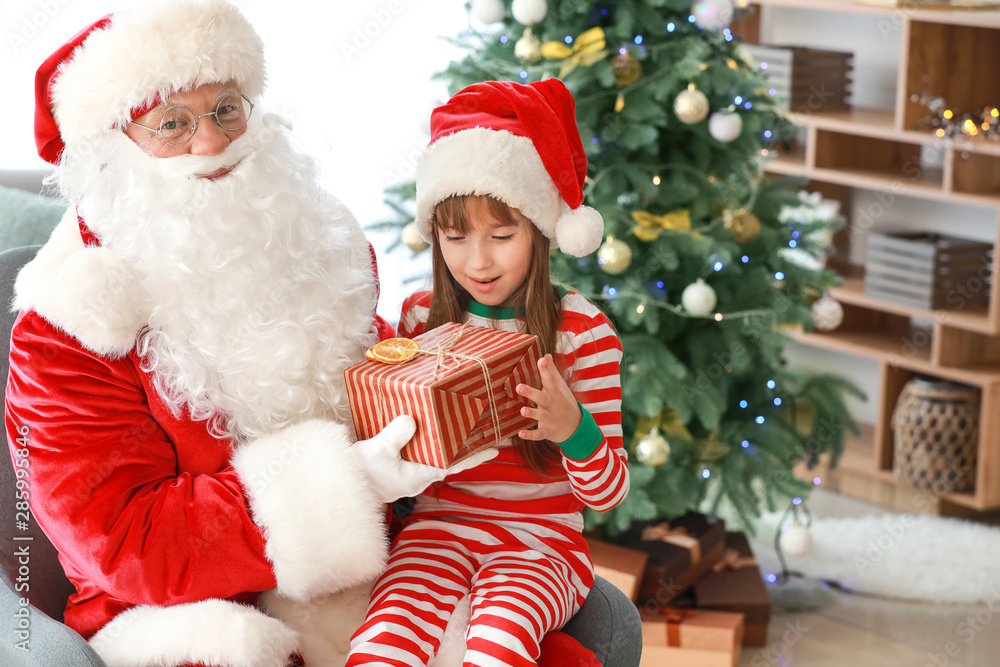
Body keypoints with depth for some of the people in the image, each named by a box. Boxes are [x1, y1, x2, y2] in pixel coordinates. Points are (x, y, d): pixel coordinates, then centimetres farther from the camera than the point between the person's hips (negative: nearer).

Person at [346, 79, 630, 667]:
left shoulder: (582, 331, -3)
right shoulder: (422, 317, 7)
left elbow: (610, 493, -3)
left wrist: (572, 428, -24)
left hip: (542, 540, -2)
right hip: (439, 527, 2)